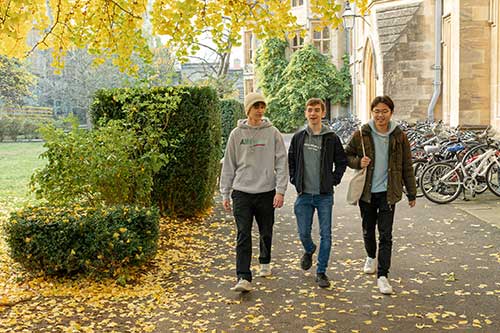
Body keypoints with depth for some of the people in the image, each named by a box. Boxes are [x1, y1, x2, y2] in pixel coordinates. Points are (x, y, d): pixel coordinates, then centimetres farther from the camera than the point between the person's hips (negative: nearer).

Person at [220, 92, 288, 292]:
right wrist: (225, 193, 6)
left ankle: (265, 262, 40)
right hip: (242, 192, 0)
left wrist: (280, 190, -9)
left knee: (266, 233, 14)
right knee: (243, 235, -7)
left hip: (266, 192, 0)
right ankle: (244, 278, -8)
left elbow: (281, 163, -1)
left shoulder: (273, 133, 0)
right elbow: (228, 165, 8)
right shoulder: (237, 134, 4)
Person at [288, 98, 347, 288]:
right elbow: (290, 161, 14)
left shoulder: (331, 138, -2)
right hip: (304, 195, 2)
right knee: (304, 233, 6)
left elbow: (342, 162, 8)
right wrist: (295, 180, 5)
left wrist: (334, 180, -1)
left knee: (326, 235, 1)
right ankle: (309, 251, 41)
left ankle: (321, 272, 13)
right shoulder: (298, 137, 4)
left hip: (325, 195, -1)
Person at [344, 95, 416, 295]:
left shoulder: (399, 136, -2)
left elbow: (407, 167, 4)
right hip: (366, 192, 1)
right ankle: (371, 257, 45)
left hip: (388, 192, -1)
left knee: (386, 235, -5)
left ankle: (382, 276, -1)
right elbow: (347, 155, 7)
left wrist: (411, 194, 5)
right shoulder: (361, 134, -4)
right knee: (368, 231, 17)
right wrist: (358, 162, -15)